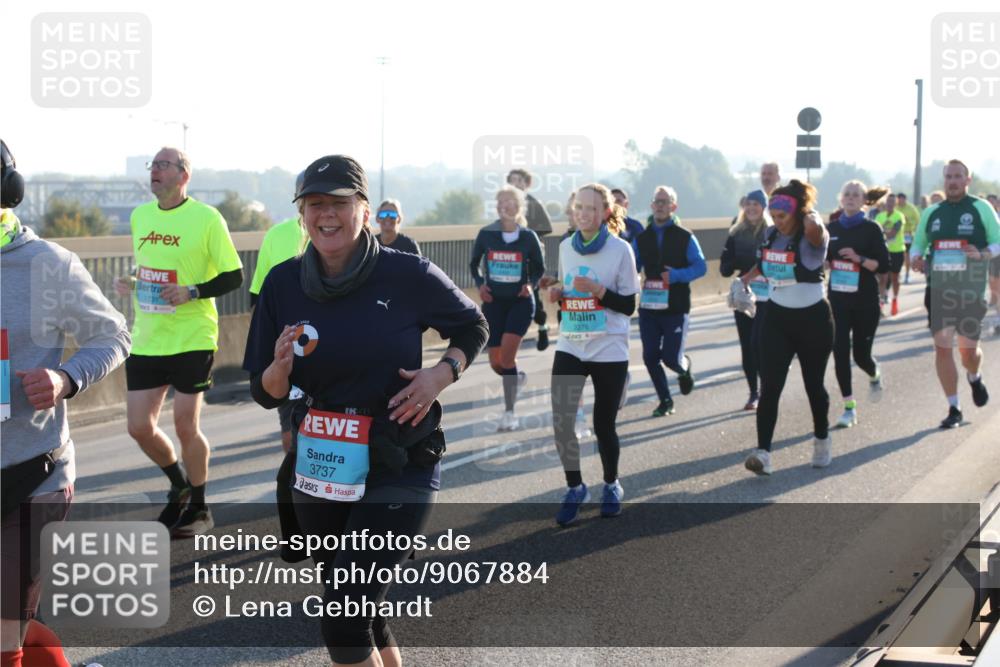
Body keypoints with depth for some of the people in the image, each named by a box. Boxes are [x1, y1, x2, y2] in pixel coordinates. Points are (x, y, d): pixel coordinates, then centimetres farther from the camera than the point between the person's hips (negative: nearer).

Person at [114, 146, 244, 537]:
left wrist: (192, 292, -20)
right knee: (139, 427, 4)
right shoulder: (139, 216, 10)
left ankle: (198, 509, 19)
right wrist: (131, 285, 5)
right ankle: (179, 486, 32)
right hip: (145, 340, 6)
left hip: (192, 339, -6)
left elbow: (234, 277, -7)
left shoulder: (207, 218, -9)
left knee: (186, 425, -1)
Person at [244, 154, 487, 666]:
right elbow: (266, 394, 4)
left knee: (342, 619, -16)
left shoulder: (407, 274, -11)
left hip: (400, 470, -4)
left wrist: (442, 373, -12)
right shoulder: (283, 283, -1)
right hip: (321, 470, 5)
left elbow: (472, 328, 7)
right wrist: (280, 366, -18)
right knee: (359, 613, 16)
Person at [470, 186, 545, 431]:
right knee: (496, 362, 3)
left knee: (507, 354, -18)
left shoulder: (529, 237, -3)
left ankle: (509, 412, -7)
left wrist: (531, 284, -10)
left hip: (520, 302, -2)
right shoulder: (486, 234, -2)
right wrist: (480, 283, -5)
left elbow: (539, 268, 9)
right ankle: (516, 376, 40)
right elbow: (474, 263, 11)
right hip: (494, 302, 2)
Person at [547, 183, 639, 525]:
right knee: (561, 422, -7)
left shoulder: (620, 249, -9)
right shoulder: (565, 247, 5)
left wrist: (596, 289, -22)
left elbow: (628, 305, -8)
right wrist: (557, 295, -4)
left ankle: (612, 485, 29)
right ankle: (574, 488, 12)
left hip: (609, 351, -3)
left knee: (604, 424, 5)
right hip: (569, 347, 4)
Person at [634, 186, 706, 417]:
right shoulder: (642, 238, 8)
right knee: (650, 357, 1)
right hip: (649, 306, 3)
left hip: (676, 308, -3)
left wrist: (676, 275, -21)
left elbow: (701, 267, -7)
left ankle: (684, 368, 30)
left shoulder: (685, 237, -2)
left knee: (671, 358, -7)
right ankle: (665, 400, 20)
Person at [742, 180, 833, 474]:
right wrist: (750, 275, 22)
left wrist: (808, 213, -26)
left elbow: (814, 229, -44)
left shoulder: (812, 237, -17)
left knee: (813, 384, 11)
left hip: (813, 318, -4)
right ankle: (763, 452, -16)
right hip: (777, 318, 4)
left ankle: (822, 441, 35)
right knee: (769, 387, -10)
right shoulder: (771, 234, 2)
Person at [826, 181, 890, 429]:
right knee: (840, 352, -8)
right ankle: (849, 408, 2)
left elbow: (883, 265, -8)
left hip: (865, 300, -2)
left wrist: (859, 258, -21)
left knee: (861, 354, 2)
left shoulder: (871, 229, -4)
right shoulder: (832, 229, 6)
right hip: (838, 298, 3)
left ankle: (875, 375, 41)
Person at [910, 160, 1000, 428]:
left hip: (970, 289, -3)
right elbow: (918, 244, 18)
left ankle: (974, 378, 41)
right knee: (942, 347, -1)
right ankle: (954, 409, 9)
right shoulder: (931, 212, 10)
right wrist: (915, 258, -5)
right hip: (938, 289, 3)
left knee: (968, 348, 4)